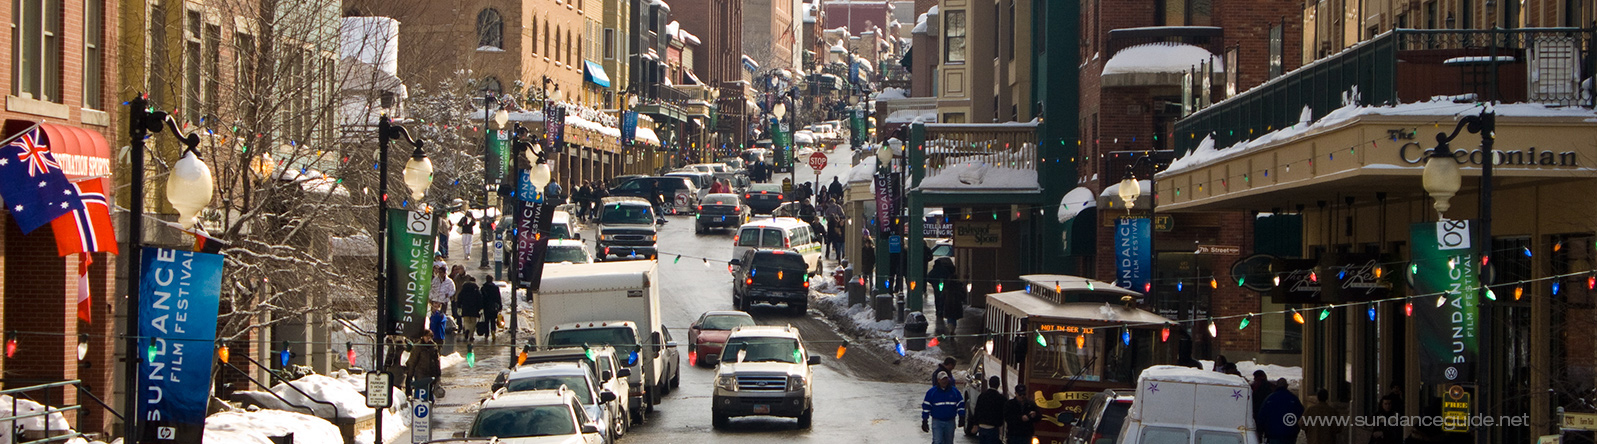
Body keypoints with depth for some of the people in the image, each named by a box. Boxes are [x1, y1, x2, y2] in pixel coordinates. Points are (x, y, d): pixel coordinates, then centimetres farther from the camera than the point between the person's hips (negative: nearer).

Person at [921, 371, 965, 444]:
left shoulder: (954, 391, 4)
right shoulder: (931, 392, -2)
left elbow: (960, 405, 10)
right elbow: (926, 407, 0)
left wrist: (961, 419, 2)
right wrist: (924, 422, -3)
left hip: (950, 422, 3)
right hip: (937, 421, -3)